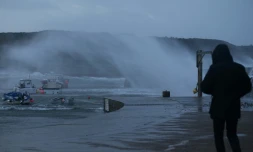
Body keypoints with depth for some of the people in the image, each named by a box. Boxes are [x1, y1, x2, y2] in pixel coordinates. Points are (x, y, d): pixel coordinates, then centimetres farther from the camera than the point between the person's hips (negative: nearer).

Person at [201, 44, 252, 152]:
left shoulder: (215, 68, -11)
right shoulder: (239, 68, 1)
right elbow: (247, 87, 7)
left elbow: (204, 88, -10)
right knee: (232, 134, 17)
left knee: (218, 135, 9)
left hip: (219, 108, -4)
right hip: (234, 107, 4)